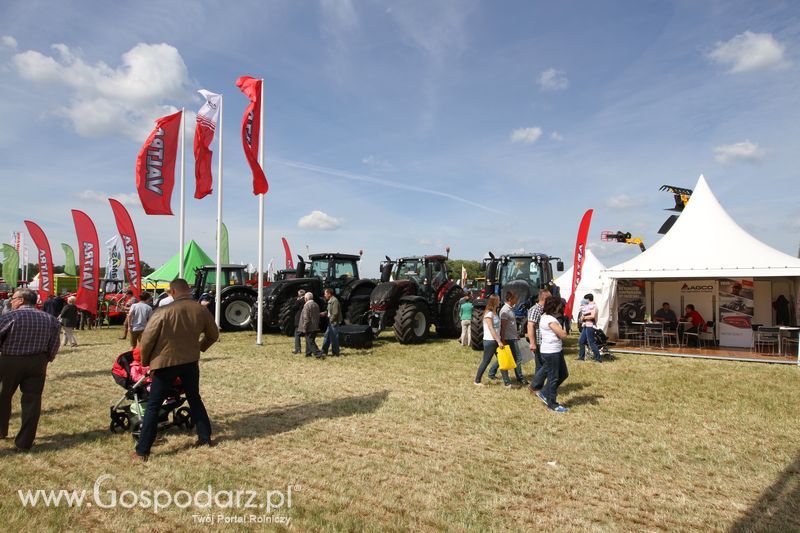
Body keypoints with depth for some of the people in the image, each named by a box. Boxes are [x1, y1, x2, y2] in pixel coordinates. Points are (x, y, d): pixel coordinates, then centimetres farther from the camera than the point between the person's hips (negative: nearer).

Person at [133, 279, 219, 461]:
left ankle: (142, 451, 10)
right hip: (190, 362, 4)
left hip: (165, 363, -4)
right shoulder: (201, 310, -4)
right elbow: (213, 335, 8)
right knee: (195, 399, 20)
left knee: (153, 406, 6)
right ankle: (205, 438, 25)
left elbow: (147, 340, -13)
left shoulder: (163, 312, -16)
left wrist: (145, 361, 4)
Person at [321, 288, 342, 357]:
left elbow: (335, 313, -22)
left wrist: (331, 320, -16)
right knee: (327, 336, 13)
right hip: (331, 323, 10)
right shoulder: (330, 301, 14)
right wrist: (324, 313, 8)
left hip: (334, 322, -10)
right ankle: (324, 352, 21)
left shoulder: (334, 301, -17)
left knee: (334, 338, -3)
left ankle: (336, 353, 7)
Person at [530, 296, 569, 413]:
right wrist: (562, 330, 1)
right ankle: (552, 404, 13)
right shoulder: (550, 320, -20)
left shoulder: (546, 316, 12)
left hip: (556, 350, 11)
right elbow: (563, 335, -21)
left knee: (563, 374, 17)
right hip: (551, 352, -11)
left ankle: (544, 393, 26)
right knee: (553, 377, 1)